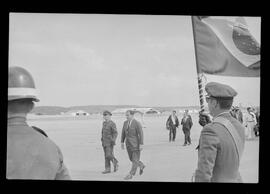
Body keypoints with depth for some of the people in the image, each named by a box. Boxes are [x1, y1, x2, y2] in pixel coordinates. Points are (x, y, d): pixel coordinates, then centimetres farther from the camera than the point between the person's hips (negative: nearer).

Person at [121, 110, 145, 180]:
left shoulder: (137, 123, -15)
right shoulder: (125, 123, 4)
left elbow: (141, 134, -16)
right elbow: (123, 133, 12)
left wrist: (141, 144, -19)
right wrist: (122, 142, 10)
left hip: (136, 144, -7)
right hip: (128, 144, 7)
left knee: (135, 159, -3)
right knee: (131, 159, 14)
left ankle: (131, 174, 0)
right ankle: (141, 166, 38)